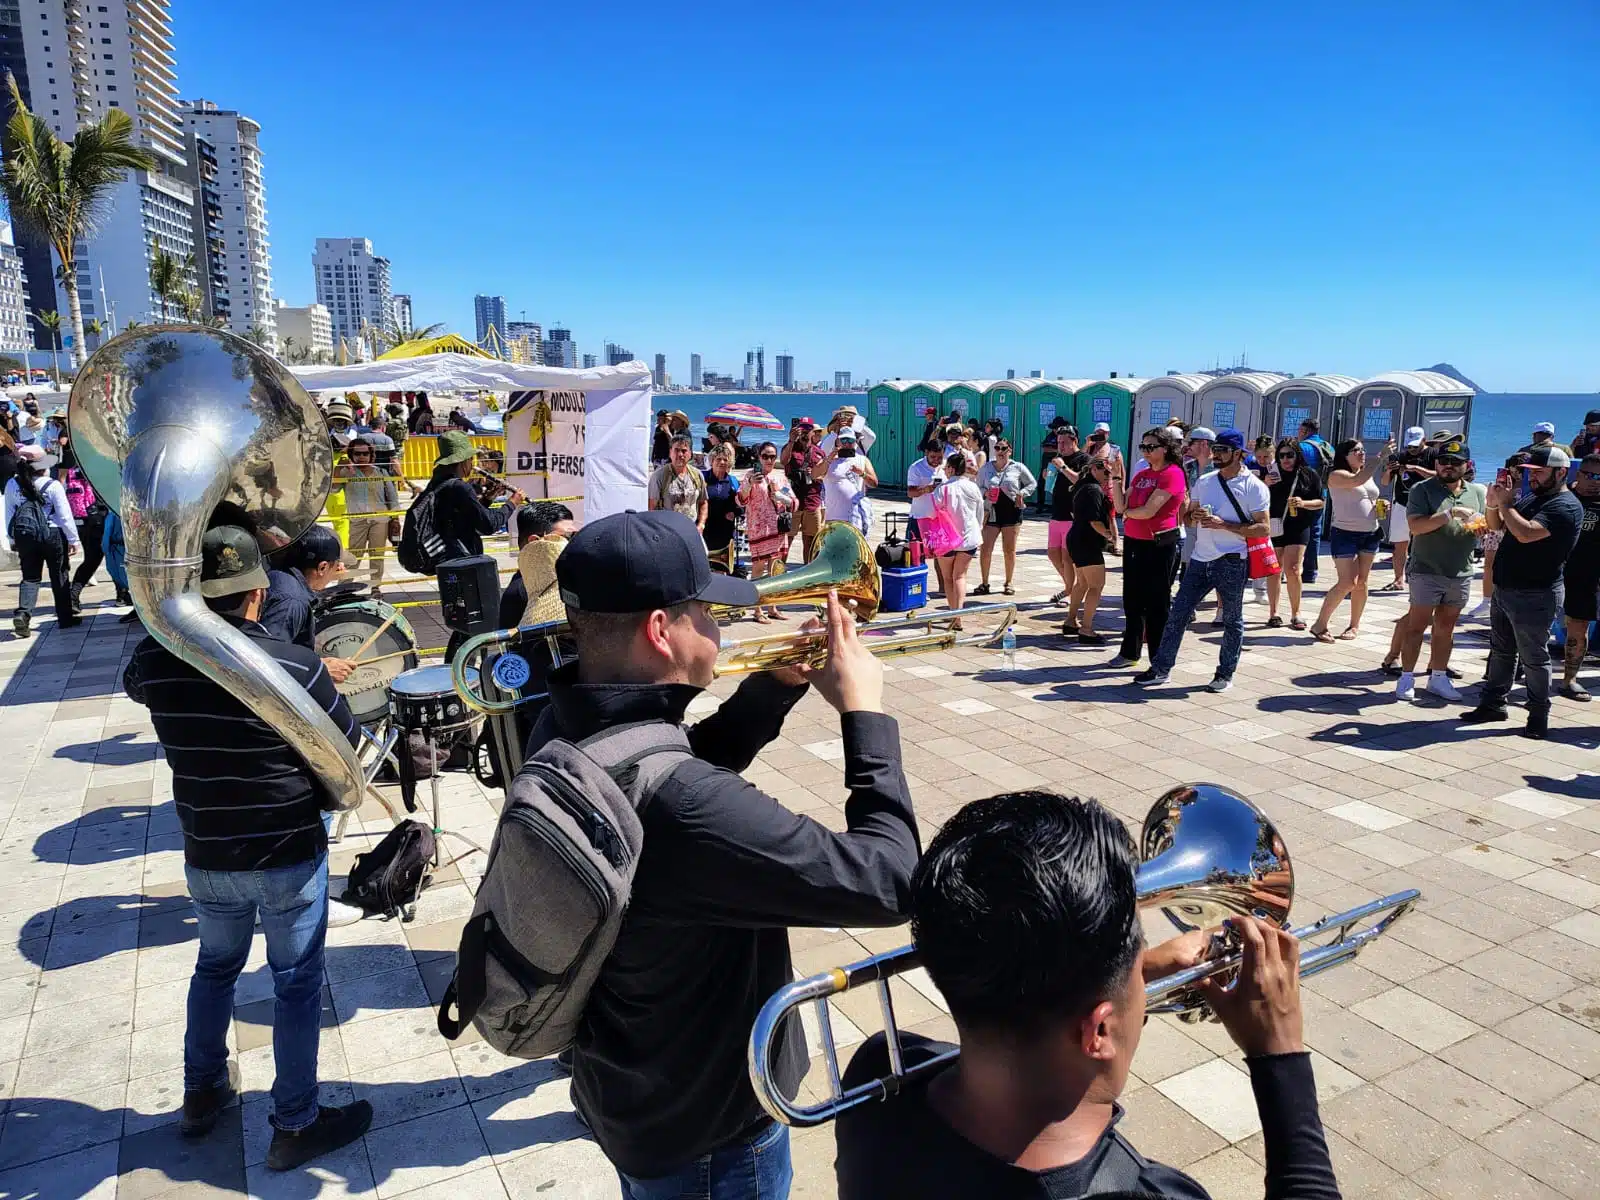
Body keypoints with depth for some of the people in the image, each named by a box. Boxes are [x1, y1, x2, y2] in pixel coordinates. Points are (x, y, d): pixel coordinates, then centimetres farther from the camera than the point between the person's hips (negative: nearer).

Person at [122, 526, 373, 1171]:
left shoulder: (154, 659, -10)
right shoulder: (293, 666, -23)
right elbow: (351, 751, -13)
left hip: (206, 856, 5)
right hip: (289, 855, -4)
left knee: (215, 966, 27)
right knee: (296, 983, 11)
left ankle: (202, 1093, 44)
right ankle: (295, 1126, 23)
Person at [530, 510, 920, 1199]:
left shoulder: (562, 729, -12)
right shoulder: (676, 804, -40)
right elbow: (887, 882, -33)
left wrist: (781, 684, -4)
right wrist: (864, 713, -22)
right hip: (702, 1124, -7)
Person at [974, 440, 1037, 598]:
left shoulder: (1017, 467, 1)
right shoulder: (986, 468, 5)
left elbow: (1032, 483, 10)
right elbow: (978, 488, 12)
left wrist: (1022, 493, -6)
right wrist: (985, 493, -10)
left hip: (1012, 511, -1)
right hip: (992, 512, 1)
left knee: (1009, 550, 6)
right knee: (985, 549, -4)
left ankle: (1008, 583, 18)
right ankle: (984, 583, 8)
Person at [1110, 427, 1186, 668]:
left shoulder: (1172, 474, -13)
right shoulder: (1141, 474, 12)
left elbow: (1149, 511, -19)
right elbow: (1122, 505, 4)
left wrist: (1127, 513, -1)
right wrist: (1116, 477, -4)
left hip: (1159, 546, -8)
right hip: (1134, 542, 8)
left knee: (1157, 604, 1)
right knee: (1132, 601, 15)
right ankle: (1130, 652, 27)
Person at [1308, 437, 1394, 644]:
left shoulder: (1369, 476, 14)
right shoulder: (1337, 475, -8)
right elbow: (1357, 480, -28)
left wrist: (1381, 507, 4)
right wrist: (1381, 456, -27)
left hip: (1370, 534, 7)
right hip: (1345, 534, -7)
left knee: (1361, 582, 6)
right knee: (1348, 582, -12)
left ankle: (1355, 626, 16)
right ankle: (1319, 625, -3)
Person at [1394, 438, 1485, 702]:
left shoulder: (1477, 491, 10)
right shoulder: (1422, 489, -5)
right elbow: (1416, 526, -17)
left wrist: (1481, 526, -6)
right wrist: (1450, 514, -25)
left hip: (1461, 575, 5)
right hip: (1427, 572, -5)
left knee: (1446, 628, 12)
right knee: (1416, 626, 0)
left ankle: (1438, 677, 22)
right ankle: (1406, 678, 7)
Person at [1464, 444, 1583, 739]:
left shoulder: (1565, 506, -15)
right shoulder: (1530, 497, 11)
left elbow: (1526, 533, -29)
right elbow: (1497, 525, 16)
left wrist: (1505, 504, -17)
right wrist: (1494, 504, -3)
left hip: (1534, 596, -9)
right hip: (1504, 589, 9)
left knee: (1533, 658, 1)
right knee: (1500, 651, 17)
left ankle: (1539, 716, 12)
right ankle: (1493, 703, 28)